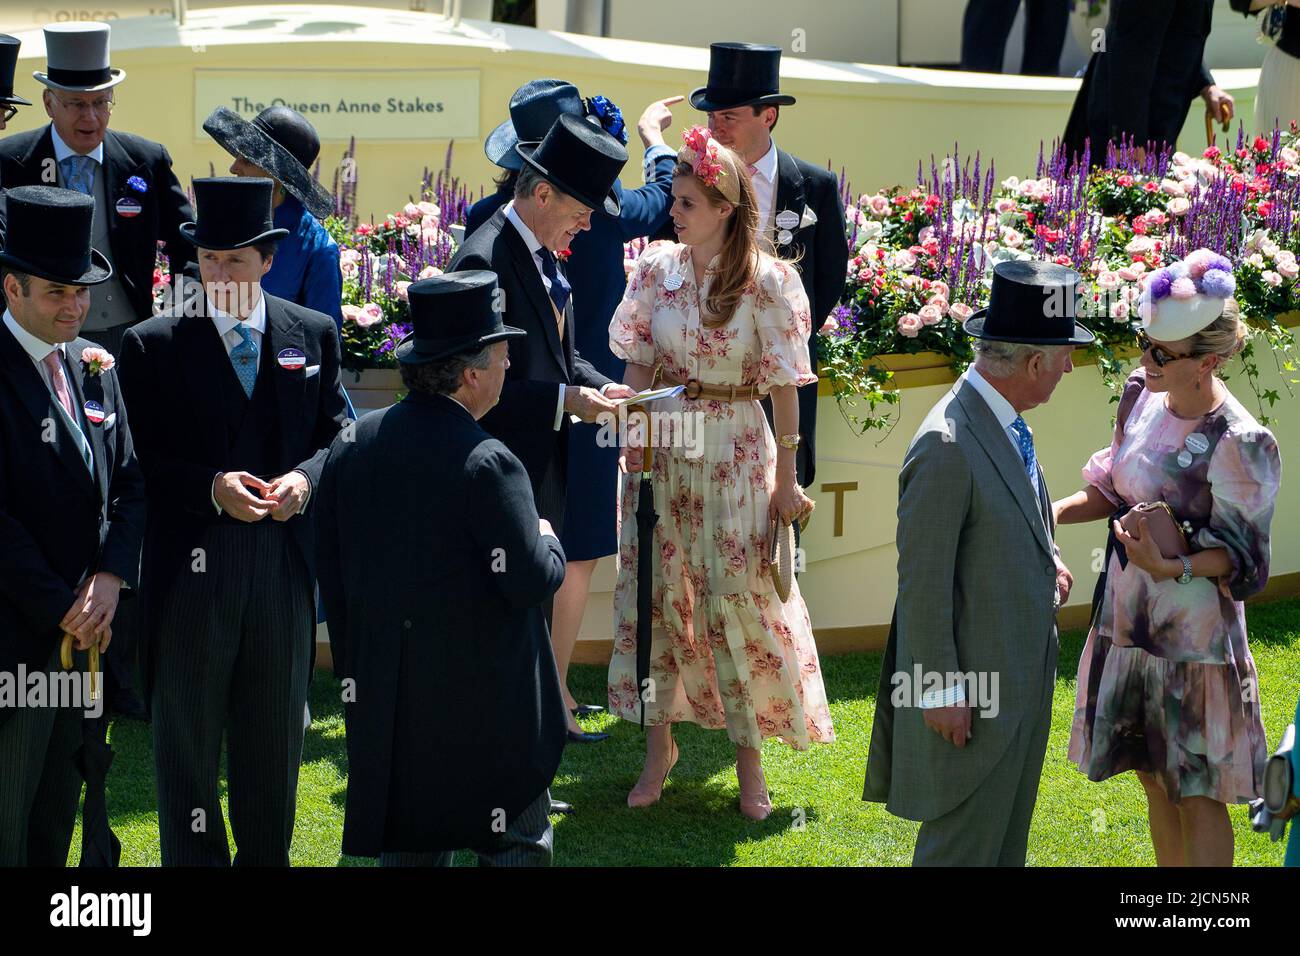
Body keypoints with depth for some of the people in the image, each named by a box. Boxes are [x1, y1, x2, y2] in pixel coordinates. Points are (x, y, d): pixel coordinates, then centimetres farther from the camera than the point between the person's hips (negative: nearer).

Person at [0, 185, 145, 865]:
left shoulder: (94, 366, 9)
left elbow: (127, 483, 11)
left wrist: (112, 577, -6)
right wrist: (63, 610, -14)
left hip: (83, 630, 7)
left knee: (57, 817, 15)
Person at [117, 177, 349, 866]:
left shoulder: (312, 335, 5)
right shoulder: (153, 344, -5)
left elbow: (334, 434, 9)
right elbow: (141, 462, -5)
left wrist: (305, 478, -12)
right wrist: (211, 488, -19)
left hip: (284, 557, 3)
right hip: (192, 564, -3)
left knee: (276, 726, 14)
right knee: (188, 731, 5)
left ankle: (268, 856, 28)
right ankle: (193, 859, 16)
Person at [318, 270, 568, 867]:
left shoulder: (351, 448, 2)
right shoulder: (485, 463, -19)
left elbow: (333, 577, 9)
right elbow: (530, 582, -19)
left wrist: (353, 672, 18)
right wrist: (549, 541, 4)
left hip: (388, 701, 6)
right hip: (487, 702, -6)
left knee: (407, 845, 15)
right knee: (516, 845, 6)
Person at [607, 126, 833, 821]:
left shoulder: (767, 281, -11)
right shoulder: (657, 269, -1)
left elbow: (783, 384, -7)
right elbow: (639, 364, 6)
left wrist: (785, 476, -6)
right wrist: (631, 440, 1)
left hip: (734, 448, -3)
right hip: (662, 439, 3)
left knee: (737, 596, 0)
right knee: (655, 588, 7)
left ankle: (749, 757, 12)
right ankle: (659, 741, 21)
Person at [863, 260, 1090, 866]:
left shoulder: (1003, 423, 5)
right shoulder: (947, 447, -25)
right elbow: (922, 581, -22)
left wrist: (1044, 560, 3)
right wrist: (942, 690, -18)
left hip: (1022, 676, 9)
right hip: (972, 690, -9)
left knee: (1007, 838, 20)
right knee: (963, 844, 2)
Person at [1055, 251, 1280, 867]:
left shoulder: (1239, 444, -24)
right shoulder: (1141, 395, -2)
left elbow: (1239, 555, -17)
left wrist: (1174, 567, -34)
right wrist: (1059, 511, -4)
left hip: (1194, 636, -7)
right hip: (1129, 619, 7)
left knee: (1196, 797, 6)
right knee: (1155, 779, 20)